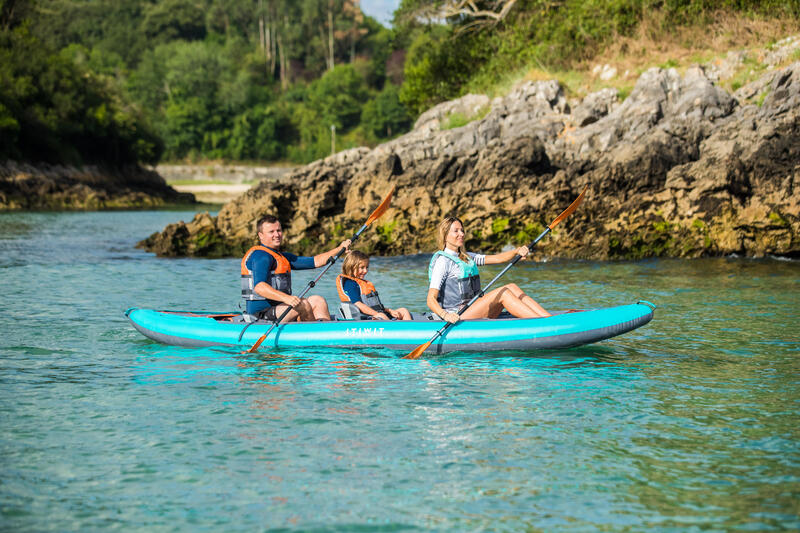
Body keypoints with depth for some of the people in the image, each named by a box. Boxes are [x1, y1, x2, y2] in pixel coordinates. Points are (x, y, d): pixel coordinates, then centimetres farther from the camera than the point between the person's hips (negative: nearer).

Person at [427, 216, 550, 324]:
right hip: (456, 318, -8)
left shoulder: (466, 257, 18)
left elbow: (496, 258, 7)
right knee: (503, 293, -18)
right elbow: (431, 300, -15)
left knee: (512, 287, -7)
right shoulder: (442, 261, -8)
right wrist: (445, 315, -35)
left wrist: (517, 251, -12)